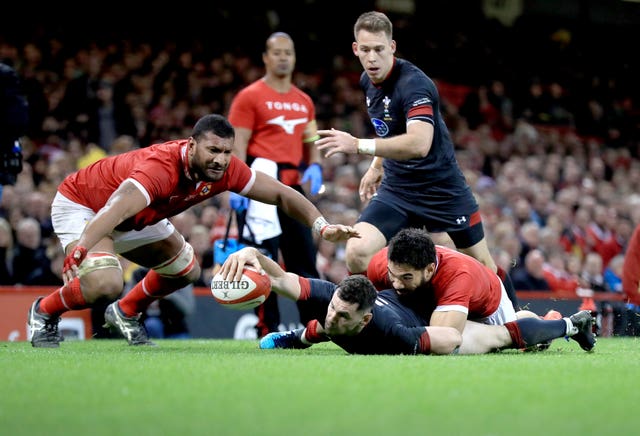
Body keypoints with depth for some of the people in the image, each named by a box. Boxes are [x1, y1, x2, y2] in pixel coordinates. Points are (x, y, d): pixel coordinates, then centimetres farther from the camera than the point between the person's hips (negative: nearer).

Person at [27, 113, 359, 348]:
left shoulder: (225, 169, -19)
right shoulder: (161, 168, -42)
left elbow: (280, 194, -8)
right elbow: (115, 210, -56)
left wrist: (321, 226, -21)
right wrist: (79, 250, -73)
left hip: (137, 220, 8)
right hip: (79, 205, -8)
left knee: (186, 270, 14)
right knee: (105, 284, -29)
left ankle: (125, 313, 36)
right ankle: (44, 313, 0)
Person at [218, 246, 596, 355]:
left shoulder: (389, 332, -50)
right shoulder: (331, 299, -41)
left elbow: (452, 338, -44)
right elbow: (280, 278, -47)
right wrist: (253, 254, -68)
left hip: (429, 320, -4)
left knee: (502, 336, 18)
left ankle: (572, 324, 43)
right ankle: (299, 337, 69)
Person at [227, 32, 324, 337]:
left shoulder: (304, 101, 17)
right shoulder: (249, 97, -2)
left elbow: (311, 142, 23)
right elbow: (238, 145, -8)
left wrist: (314, 166, 1)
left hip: (294, 186, 6)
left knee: (304, 257, 8)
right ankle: (267, 329, 0)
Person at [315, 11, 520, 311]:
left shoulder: (414, 84, -26)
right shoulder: (368, 81, 0)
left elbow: (419, 144, -43)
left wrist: (358, 146, -48)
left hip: (442, 187, -6)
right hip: (396, 188, 6)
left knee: (481, 263, 9)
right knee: (357, 253, -17)